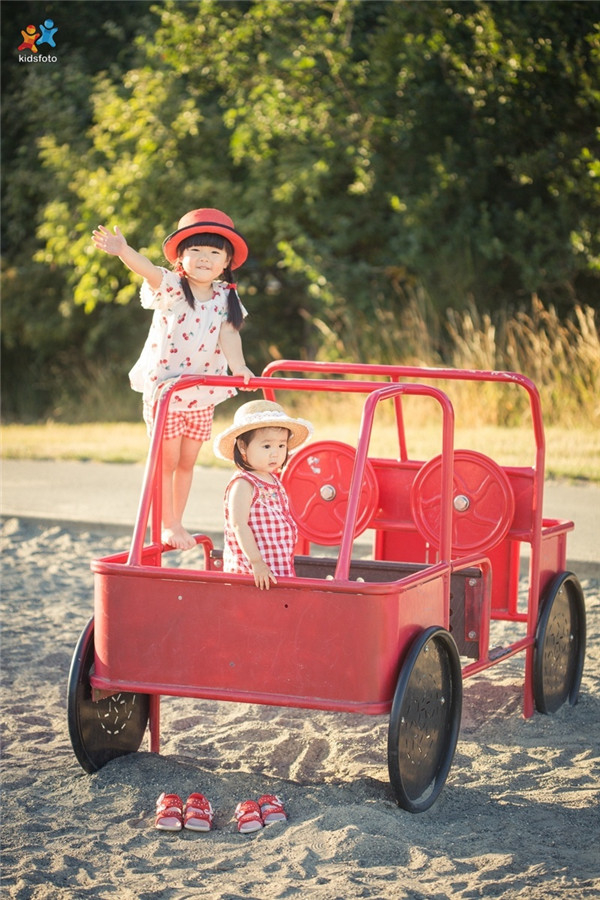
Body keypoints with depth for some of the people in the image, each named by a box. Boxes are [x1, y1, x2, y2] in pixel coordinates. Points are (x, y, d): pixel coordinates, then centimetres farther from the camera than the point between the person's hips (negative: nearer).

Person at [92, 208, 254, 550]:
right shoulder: (171, 288, -12)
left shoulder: (225, 297, -1)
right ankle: (167, 525, 15)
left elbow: (229, 333, -14)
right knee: (167, 460, 2)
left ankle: (177, 523, 25)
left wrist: (238, 366, -35)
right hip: (164, 389, -4)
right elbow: (147, 269, -31)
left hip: (204, 393, 4)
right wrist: (123, 251, -53)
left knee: (187, 462, 12)